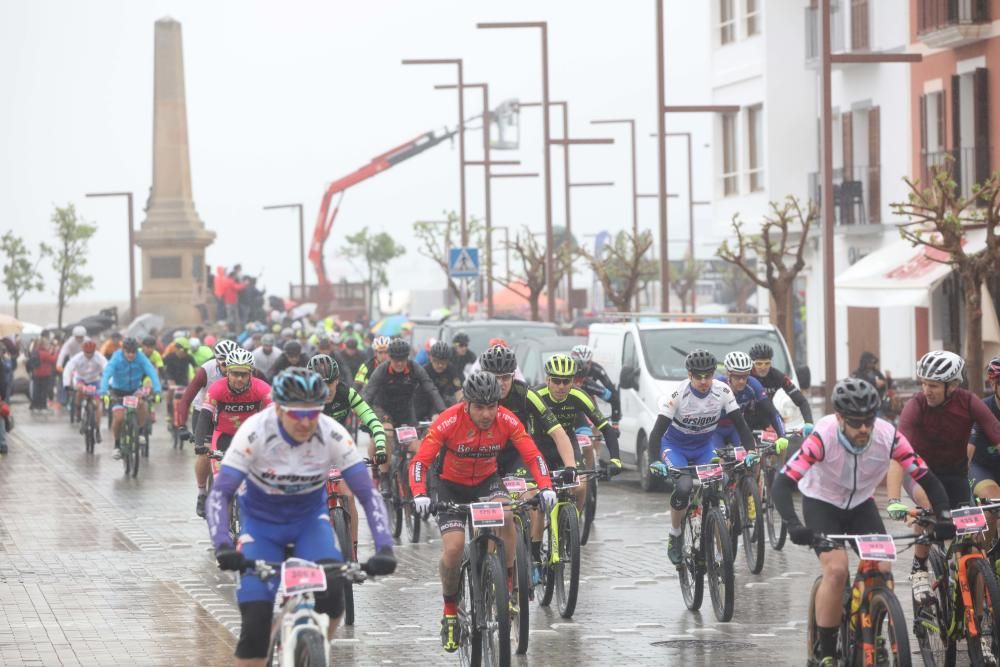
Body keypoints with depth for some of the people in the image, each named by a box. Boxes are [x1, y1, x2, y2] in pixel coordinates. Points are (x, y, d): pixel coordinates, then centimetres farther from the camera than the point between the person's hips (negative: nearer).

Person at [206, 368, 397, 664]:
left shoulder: (333, 436, -24)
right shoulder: (255, 432, -28)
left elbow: (368, 495, -23)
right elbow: (219, 494, -30)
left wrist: (384, 548, -37)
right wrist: (222, 546, -46)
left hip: (310, 519, 1)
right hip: (261, 521, -1)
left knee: (332, 591, -26)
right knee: (255, 620, -15)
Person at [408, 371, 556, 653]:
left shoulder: (507, 421, -21)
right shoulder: (448, 421, -28)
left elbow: (533, 456, -20)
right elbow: (420, 461, -29)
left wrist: (546, 487, -37)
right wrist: (419, 495, -46)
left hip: (487, 480, 2)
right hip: (452, 484, -1)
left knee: (505, 515, -32)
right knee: (453, 549, -19)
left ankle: (508, 587, -14)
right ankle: (450, 613, 5)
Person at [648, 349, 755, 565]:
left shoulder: (722, 391, -18)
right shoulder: (678, 394, -27)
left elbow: (740, 423, -15)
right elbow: (658, 429, -29)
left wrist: (750, 451, -30)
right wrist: (655, 460, -43)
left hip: (704, 447, 3)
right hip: (675, 446, -3)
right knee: (684, 487, -27)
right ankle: (675, 536, -5)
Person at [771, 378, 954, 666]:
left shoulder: (888, 437, -26)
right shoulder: (823, 437, -33)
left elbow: (926, 479, -20)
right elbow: (782, 484, -37)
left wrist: (944, 517, -35)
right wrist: (794, 526, -52)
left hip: (861, 505, 3)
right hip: (821, 504, -3)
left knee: (883, 570, -15)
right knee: (837, 570, -23)